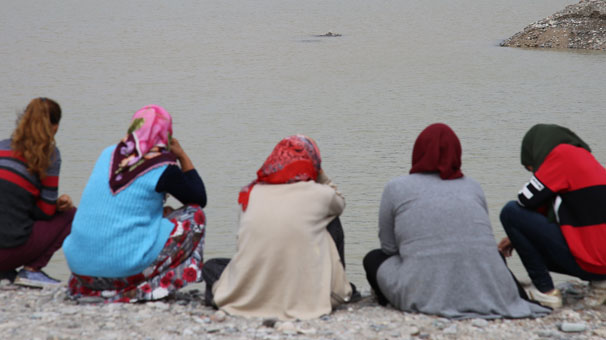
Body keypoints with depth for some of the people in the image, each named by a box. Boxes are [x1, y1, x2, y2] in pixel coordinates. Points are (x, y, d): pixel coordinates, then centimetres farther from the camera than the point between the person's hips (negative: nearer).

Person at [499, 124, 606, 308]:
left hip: (588, 262, -9)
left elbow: (526, 201, -9)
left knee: (510, 212, -4)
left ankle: (545, 291, -2)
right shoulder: (584, 156, 19)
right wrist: (517, 237, 25)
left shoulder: (561, 154, -8)